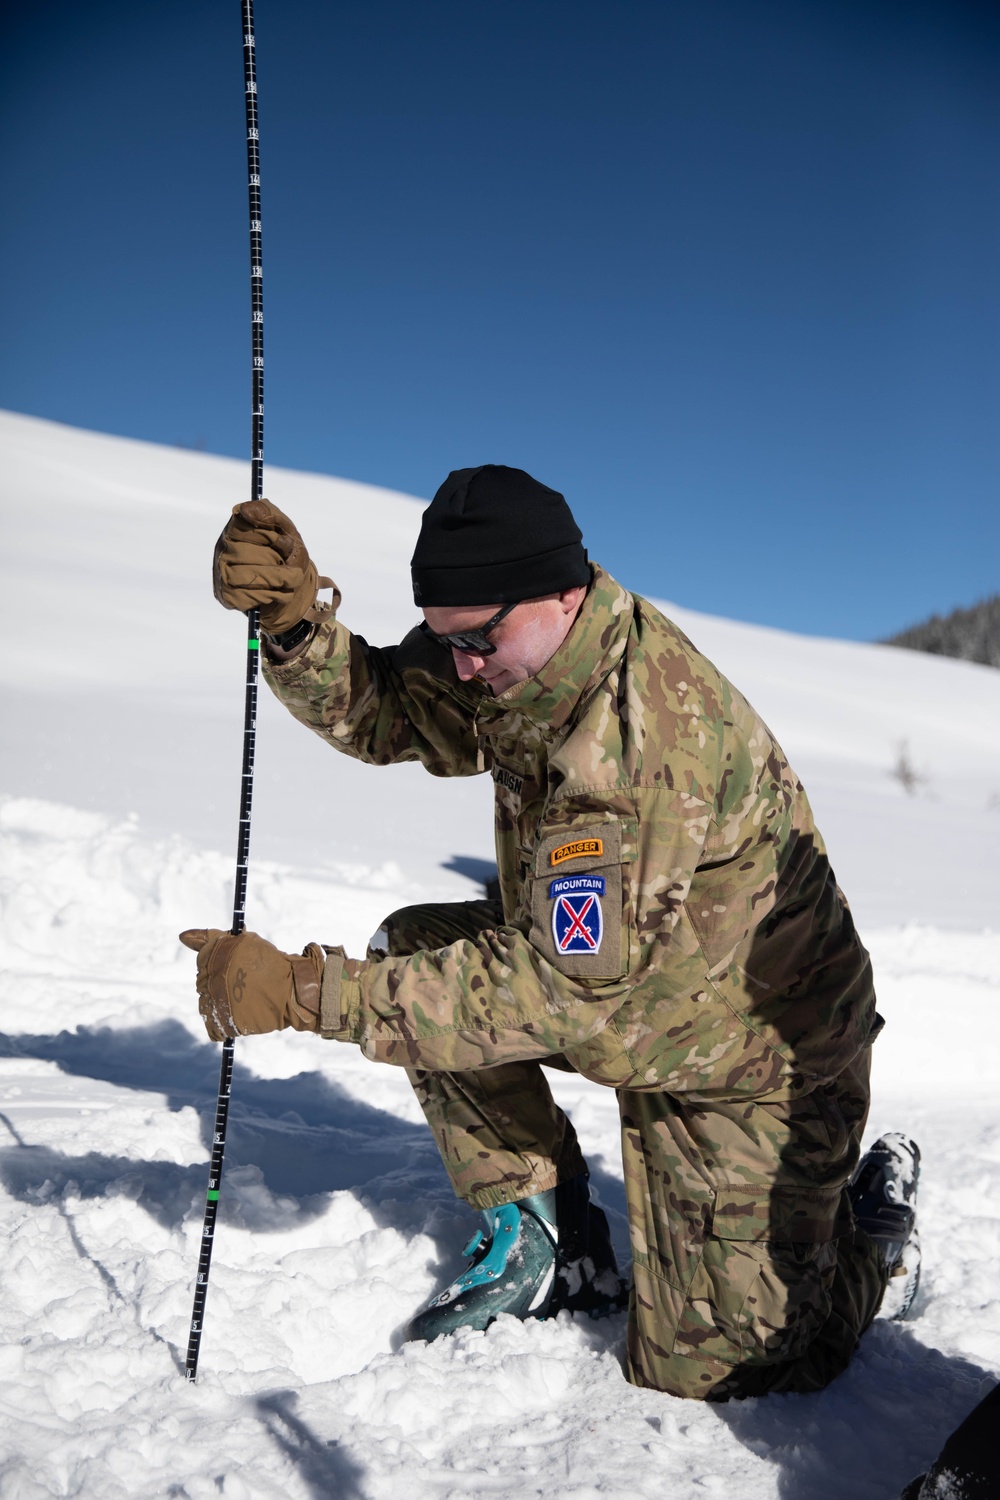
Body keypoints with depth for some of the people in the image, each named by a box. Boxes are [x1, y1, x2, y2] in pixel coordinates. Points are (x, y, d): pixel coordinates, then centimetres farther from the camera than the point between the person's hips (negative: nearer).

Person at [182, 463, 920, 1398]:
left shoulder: (651, 745, -36)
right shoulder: (519, 651, -10)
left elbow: (555, 992, -36)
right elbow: (381, 712, -5)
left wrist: (303, 990, -37)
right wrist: (293, 622, -26)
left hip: (750, 1051, -8)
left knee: (709, 1369, -6)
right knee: (412, 952, -6)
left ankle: (874, 1213, 24)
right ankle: (552, 1245, 7)